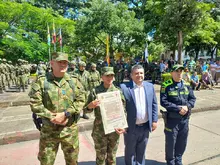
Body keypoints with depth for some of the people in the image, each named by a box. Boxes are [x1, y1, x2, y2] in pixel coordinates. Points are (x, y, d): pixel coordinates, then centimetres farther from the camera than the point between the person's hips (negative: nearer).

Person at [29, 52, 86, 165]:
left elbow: (81, 100, -6)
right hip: (48, 129, -1)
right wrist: (52, 117, -16)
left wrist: (65, 114, -18)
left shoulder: (74, 81, 0)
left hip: (70, 129, 1)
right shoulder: (41, 81, -5)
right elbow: (35, 103, -9)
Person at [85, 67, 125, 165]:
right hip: (99, 130, -2)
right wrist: (90, 106, -23)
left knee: (112, 157, 19)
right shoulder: (95, 91, -6)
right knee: (101, 157, 13)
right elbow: (87, 110, -1)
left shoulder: (118, 91, 0)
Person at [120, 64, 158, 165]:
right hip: (131, 127, -3)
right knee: (130, 152, 18)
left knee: (141, 151, 24)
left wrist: (154, 120, 3)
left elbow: (154, 104, 6)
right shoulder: (124, 87, -13)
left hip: (145, 126, 4)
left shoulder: (150, 86, 2)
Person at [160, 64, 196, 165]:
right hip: (171, 119, -5)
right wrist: (178, 108, -20)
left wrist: (187, 107, -13)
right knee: (170, 142, 9)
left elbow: (193, 98, 7)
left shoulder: (186, 85, 6)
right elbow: (163, 102, -18)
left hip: (185, 119, 5)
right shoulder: (166, 86, -12)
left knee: (182, 142, 19)